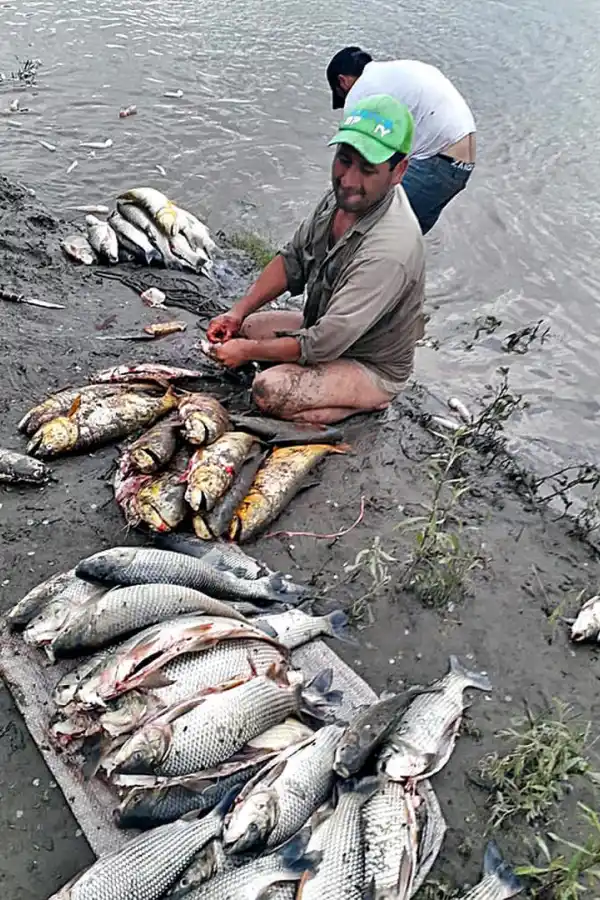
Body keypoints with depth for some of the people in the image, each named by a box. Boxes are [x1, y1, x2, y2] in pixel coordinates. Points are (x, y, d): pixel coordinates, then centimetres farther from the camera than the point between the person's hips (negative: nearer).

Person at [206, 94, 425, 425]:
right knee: (245, 327, 9)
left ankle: (366, 402, -5)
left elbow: (323, 345, -33)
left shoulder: (388, 251, -37)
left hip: (373, 368, -8)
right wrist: (238, 311, -5)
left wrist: (247, 351, -20)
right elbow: (292, 260, 4)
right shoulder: (345, 195, -9)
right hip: (328, 328, 8)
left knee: (269, 391, -27)